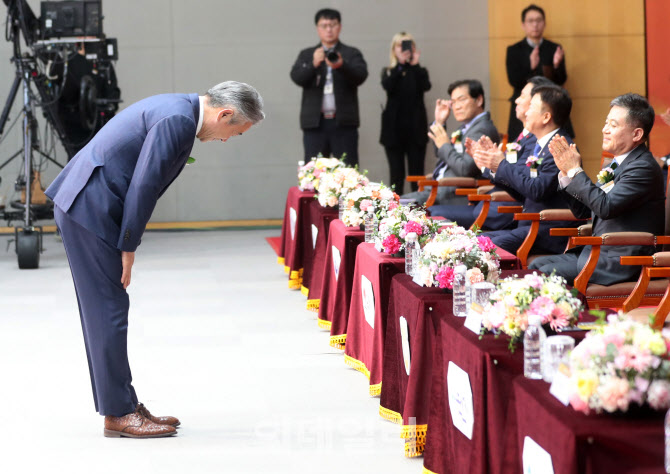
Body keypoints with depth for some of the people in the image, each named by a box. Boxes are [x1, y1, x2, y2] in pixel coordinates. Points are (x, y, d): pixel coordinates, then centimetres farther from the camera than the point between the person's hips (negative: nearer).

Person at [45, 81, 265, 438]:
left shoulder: (179, 111, 15)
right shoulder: (178, 120, -18)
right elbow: (142, 186, -20)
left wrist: (127, 243, 15)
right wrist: (128, 246, -13)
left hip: (82, 204, 11)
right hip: (89, 208, -11)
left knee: (105, 310, 12)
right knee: (108, 309, -5)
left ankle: (122, 406, 18)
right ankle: (119, 413, 1)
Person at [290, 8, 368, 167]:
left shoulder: (352, 54, 10)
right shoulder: (306, 55, 14)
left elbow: (360, 76, -7)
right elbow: (297, 77, -2)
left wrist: (341, 65, -28)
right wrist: (313, 64, -23)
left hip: (343, 123, -1)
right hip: (315, 123, 1)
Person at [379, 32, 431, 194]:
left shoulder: (419, 72, 9)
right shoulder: (388, 72, 10)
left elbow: (426, 86, -11)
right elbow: (388, 86, -12)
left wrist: (415, 65, -16)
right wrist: (400, 64, -17)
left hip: (415, 129, 0)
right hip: (394, 129, 0)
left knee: (416, 173, -3)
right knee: (396, 174, 0)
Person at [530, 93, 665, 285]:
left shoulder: (644, 168, -16)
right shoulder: (615, 166, 15)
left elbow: (605, 207, -26)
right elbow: (583, 211, 17)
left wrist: (575, 170, -17)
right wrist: (566, 172, 3)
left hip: (619, 262, -10)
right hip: (595, 252, 10)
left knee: (547, 273, -18)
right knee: (536, 265, 6)